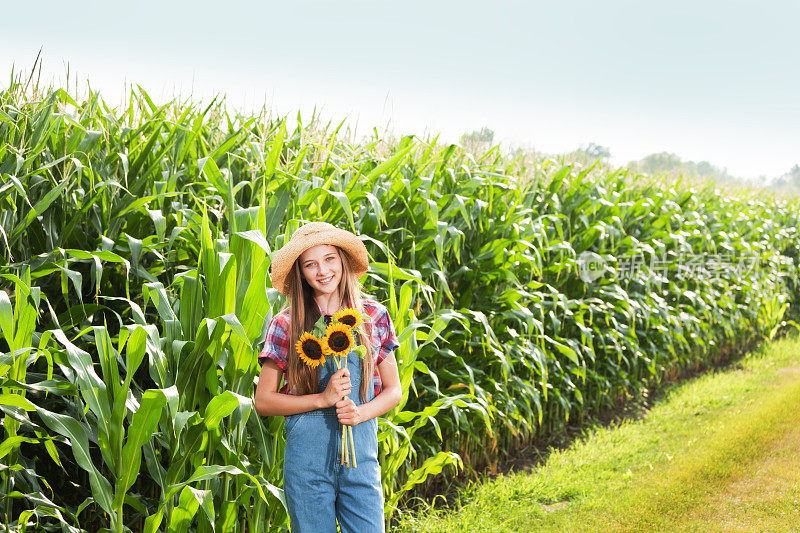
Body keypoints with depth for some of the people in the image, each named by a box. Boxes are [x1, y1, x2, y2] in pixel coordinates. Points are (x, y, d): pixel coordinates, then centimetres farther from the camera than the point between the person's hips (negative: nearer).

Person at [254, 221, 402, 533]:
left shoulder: (373, 316, 6)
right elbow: (263, 401, 1)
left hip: (361, 456, 1)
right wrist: (322, 399, -11)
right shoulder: (287, 325, 0)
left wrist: (361, 412, -9)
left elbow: (393, 391, 11)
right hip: (306, 460, -1)